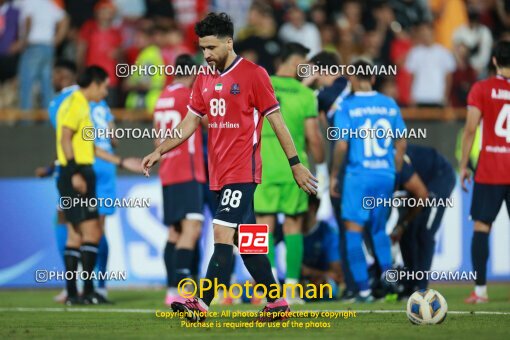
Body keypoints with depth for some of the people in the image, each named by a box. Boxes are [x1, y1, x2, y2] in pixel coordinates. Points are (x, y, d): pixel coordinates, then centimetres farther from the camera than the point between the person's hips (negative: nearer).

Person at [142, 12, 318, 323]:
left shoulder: (254, 74, -7)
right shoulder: (204, 81, 13)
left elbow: (276, 120, -6)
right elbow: (189, 124, 16)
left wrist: (296, 164, -6)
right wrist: (159, 151, 5)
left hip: (242, 171, -7)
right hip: (219, 173, 8)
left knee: (223, 233, -15)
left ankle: (201, 305, -23)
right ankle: (277, 304, 18)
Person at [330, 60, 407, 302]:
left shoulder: (347, 107, -6)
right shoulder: (390, 105, 7)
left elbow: (341, 146, -10)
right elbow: (401, 144, 10)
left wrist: (334, 176, 2)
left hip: (358, 175, -4)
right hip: (385, 174, 4)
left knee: (354, 231, 2)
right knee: (379, 229, 20)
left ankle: (364, 288, -3)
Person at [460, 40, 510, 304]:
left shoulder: (481, 89, -2)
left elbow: (470, 130, -5)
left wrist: (463, 166, 2)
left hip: (489, 171, -1)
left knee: (481, 227, 3)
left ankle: (480, 289, -3)